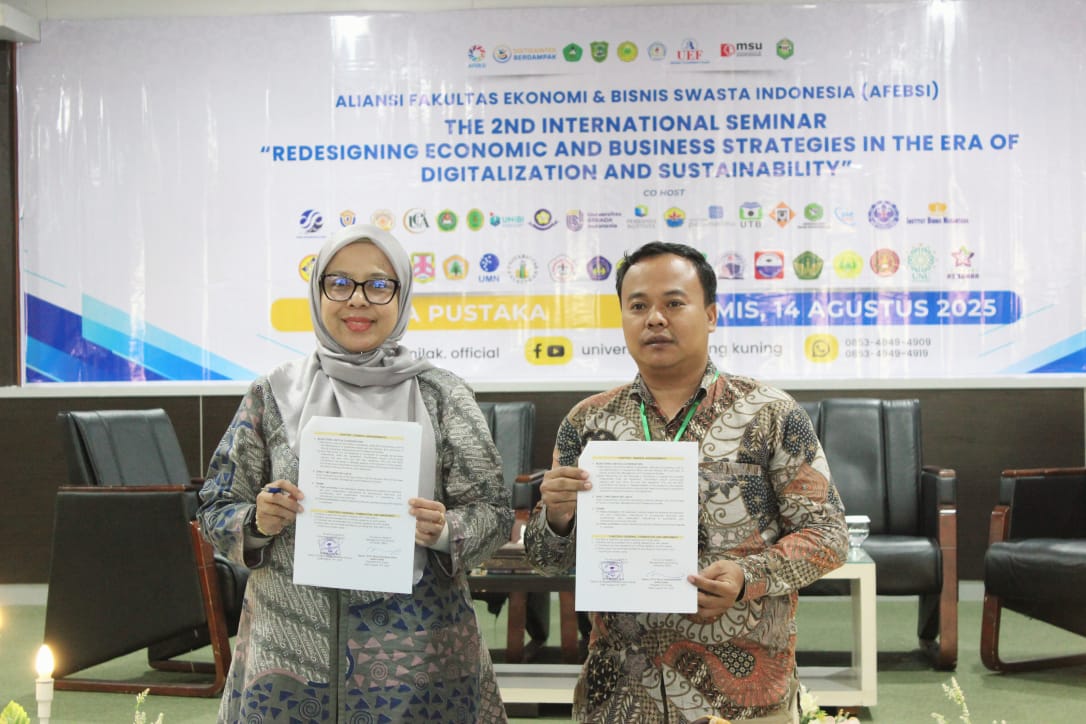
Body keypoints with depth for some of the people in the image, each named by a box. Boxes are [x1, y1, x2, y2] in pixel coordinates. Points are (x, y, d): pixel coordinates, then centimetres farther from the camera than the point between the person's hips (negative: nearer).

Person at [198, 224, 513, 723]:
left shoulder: (443, 396, -1)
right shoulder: (272, 395, 2)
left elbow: (493, 512, 1)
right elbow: (216, 510, 6)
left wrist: (445, 531, -18)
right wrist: (258, 522, -14)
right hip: (291, 655, 1)